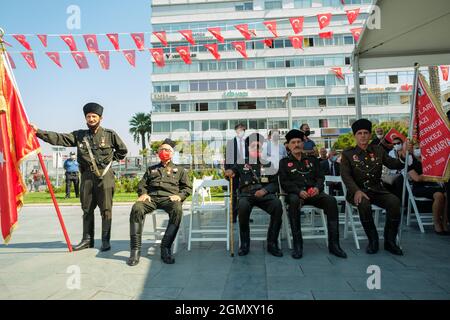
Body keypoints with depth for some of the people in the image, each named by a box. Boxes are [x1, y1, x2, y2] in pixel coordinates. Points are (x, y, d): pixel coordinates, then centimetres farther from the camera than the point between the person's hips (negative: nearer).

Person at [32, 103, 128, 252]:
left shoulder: (109, 134, 1)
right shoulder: (79, 135, 7)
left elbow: (122, 150, 11)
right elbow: (58, 138, -3)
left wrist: (110, 159, 6)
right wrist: (39, 132, -13)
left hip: (104, 176, -3)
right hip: (87, 176, 3)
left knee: (106, 209, -1)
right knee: (87, 209, 10)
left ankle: (105, 240, 7)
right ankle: (87, 239, 20)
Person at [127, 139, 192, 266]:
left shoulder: (179, 170, 27)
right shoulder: (151, 169, 33)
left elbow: (188, 188, 17)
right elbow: (141, 185, 25)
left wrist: (179, 195, -4)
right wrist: (143, 193, 1)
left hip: (169, 198, -2)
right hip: (152, 197, 2)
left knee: (177, 210, -38)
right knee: (136, 208, -33)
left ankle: (165, 248, -31)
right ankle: (135, 249, -29)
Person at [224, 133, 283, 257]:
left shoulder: (268, 164, 17)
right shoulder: (242, 163, 16)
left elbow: (275, 183, 11)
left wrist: (264, 190, -9)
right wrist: (229, 172, -7)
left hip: (265, 194, 1)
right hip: (246, 193, -1)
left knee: (277, 205, -31)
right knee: (243, 205, -36)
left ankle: (272, 243, -15)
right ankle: (244, 243, -18)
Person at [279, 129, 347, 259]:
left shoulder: (312, 159, 22)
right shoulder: (284, 162, 13)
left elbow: (320, 177, 14)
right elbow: (284, 183, 1)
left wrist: (317, 187, -10)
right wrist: (299, 191, -17)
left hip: (313, 192, 3)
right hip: (295, 193, -3)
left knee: (331, 201, -28)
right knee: (294, 201, -39)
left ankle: (333, 244, -24)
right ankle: (297, 244, -33)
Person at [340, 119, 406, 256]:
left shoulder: (378, 150, 12)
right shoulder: (348, 154, 3)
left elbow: (394, 165, 8)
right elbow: (345, 175, -7)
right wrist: (357, 191, -23)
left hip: (377, 190, 3)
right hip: (358, 191, -3)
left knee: (394, 202, -26)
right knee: (364, 204, -35)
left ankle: (389, 241, -10)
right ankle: (373, 240, -14)